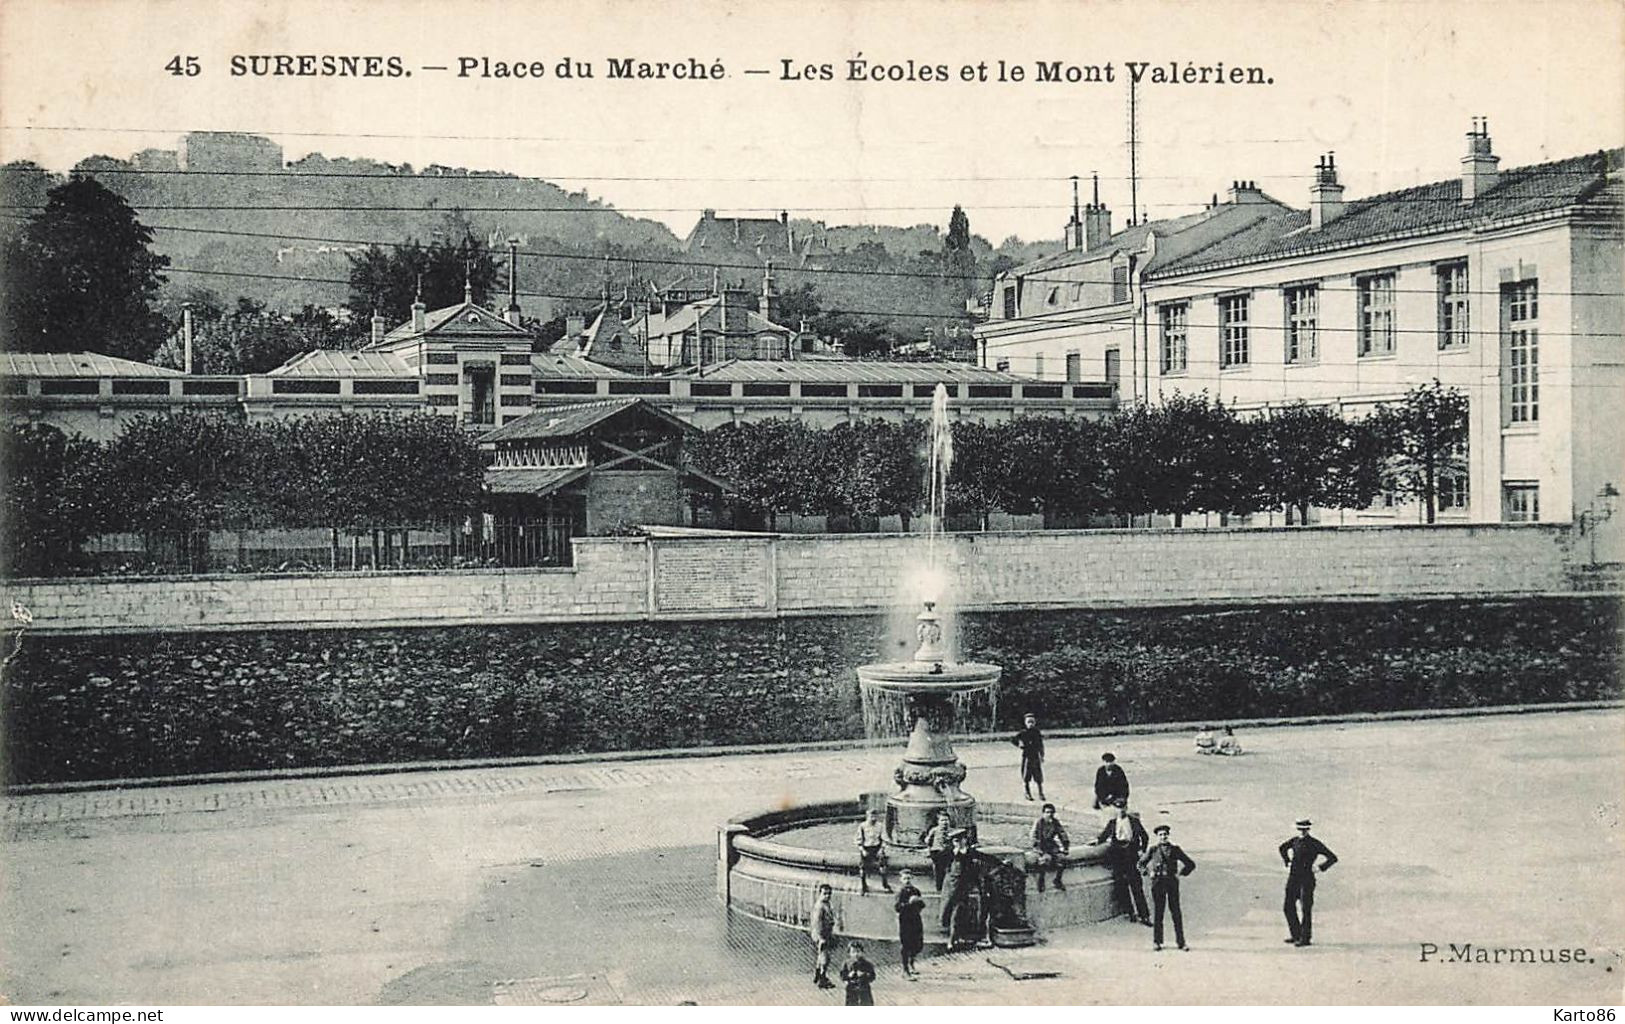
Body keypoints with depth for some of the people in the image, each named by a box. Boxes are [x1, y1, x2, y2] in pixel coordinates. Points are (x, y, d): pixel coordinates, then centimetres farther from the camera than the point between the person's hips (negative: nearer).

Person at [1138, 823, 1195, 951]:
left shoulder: (1174, 849, 7)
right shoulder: (1152, 849, 5)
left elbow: (1190, 864, 12)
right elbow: (1141, 863, 16)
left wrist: (1180, 873, 2)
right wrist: (1149, 872, 1)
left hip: (1172, 882, 1)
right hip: (1158, 882, -1)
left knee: (1176, 912, 0)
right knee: (1158, 912, 1)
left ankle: (1181, 942, 4)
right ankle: (1156, 942, 8)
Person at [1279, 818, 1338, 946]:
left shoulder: (1314, 844, -7)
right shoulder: (1295, 840, 8)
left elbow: (1333, 858, -7)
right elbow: (1282, 848, 30)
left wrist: (1320, 868, -11)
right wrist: (1287, 863, 20)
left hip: (1307, 879, -6)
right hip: (1293, 878, 6)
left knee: (1306, 909, -4)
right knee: (1288, 907, 7)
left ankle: (1306, 938, 2)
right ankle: (1296, 935, 19)